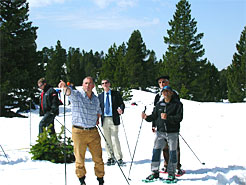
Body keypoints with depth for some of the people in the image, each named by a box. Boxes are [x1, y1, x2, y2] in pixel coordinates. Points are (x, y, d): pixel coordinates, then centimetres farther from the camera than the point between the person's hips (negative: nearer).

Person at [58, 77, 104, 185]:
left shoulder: (96, 99, 10)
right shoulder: (76, 95, -5)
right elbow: (70, 92, -29)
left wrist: (97, 119, 9)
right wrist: (65, 87, -51)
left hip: (93, 132, 4)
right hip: (79, 132, -4)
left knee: (98, 158, 8)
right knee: (80, 159, 6)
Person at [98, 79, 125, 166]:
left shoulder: (116, 94, 6)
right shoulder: (100, 96, 13)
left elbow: (122, 104, 2)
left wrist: (121, 109, -19)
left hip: (114, 119, -3)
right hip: (104, 119, 3)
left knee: (115, 139, -9)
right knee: (107, 140, 6)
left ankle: (119, 158, 0)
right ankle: (110, 158, 16)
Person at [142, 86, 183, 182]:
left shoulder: (177, 104, -3)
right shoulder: (159, 104, 11)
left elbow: (179, 118, -13)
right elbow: (154, 116, 11)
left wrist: (167, 117, -25)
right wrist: (147, 117, -8)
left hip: (172, 133, -3)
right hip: (160, 132, 3)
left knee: (172, 152, 3)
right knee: (156, 151, -2)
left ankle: (171, 174, 14)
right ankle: (155, 172, 8)